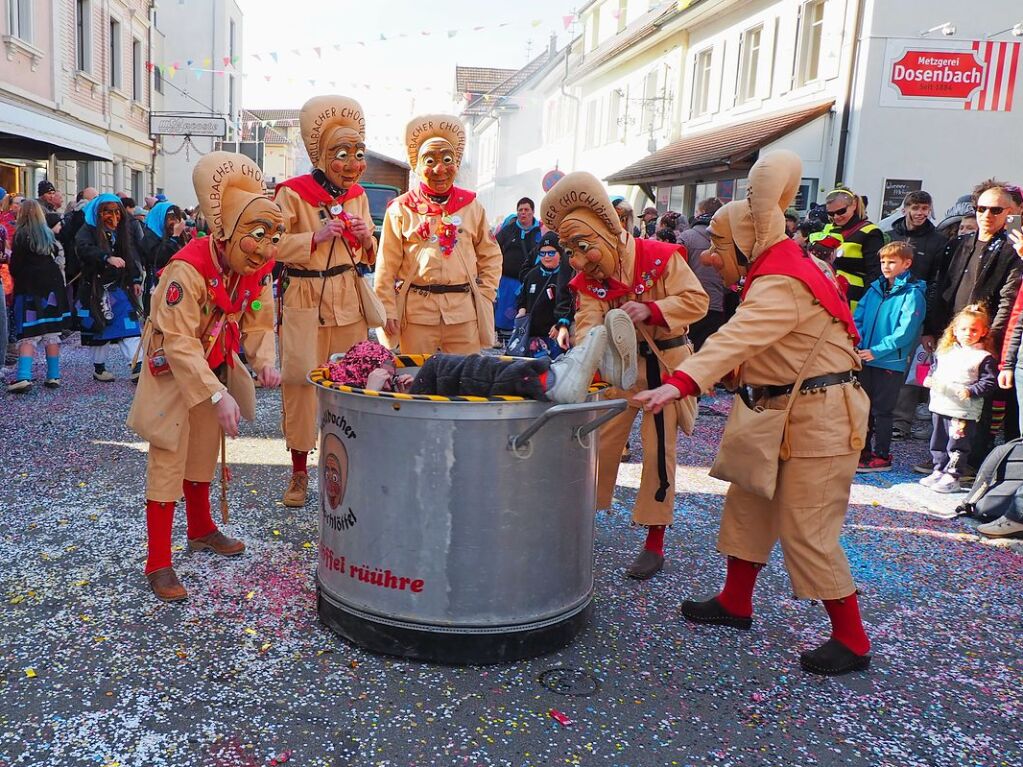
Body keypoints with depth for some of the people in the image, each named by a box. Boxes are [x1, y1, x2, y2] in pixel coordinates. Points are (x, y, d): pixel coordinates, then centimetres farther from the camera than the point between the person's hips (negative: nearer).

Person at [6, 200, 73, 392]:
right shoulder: (49, 235, 5)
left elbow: (15, 267, -5)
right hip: (52, 289, 4)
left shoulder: (20, 236, -8)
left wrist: (19, 278, 12)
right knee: (52, 333, 8)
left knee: (28, 334, -3)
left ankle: (24, 376, -15)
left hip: (29, 291, -4)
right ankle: (53, 376, 10)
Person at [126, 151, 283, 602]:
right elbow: (179, 343, -33)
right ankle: (158, 563, 7)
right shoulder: (188, 268, -33)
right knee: (168, 462, -3)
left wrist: (264, 362, -25)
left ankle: (201, 530, 40)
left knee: (205, 452, 21)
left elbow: (258, 322, -4)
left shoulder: (258, 269, -11)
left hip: (216, 368, 7)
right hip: (173, 373, -7)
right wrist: (218, 395, -41)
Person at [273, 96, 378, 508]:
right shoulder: (293, 193, -7)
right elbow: (274, 246, -10)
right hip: (305, 301, -4)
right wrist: (315, 237, -21)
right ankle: (299, 472, 14)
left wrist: (366, 239, -5)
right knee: (300, 381, -1)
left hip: (349, 300, 5)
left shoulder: (357, 195, 10)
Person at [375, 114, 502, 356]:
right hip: (416, 310, -1)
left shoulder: (472, 206, 8)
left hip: (464, 311, 1)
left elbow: (491, 255, 14)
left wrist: (484, 296, 4)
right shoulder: (401, 209, 3)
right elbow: (387, 266, 2)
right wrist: (388, 310, -2)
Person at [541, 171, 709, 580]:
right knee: (601, 442, 9)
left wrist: (650, 309, -34)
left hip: (664, 362, -4)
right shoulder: (588, 280, -5)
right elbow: (588, 323, -19)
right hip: (621, 363, 4)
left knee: (659, 450, -1)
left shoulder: (658, 256, -17)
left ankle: (655, 544, 9)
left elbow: (696, 300, -19)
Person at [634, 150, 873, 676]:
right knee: (747, 503, 15)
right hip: (786, 414, 11)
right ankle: (735, 604, 30)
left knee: (806, 531, -5)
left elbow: (737, 338, -38)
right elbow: (748, 345, 15)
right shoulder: (774, 275, 14)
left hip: (820, 416, -11)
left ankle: (852, 642, 11)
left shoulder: (781, 284, -21)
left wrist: (680, 383, -50)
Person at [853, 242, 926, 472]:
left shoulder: (913, 294, -10)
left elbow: (905, 332, -17)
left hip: (891, 361, -6)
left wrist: (876, 351, -21)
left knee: (881, 410, 2)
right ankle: (863, 450, 27)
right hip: (866, 359, 6)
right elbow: (858, 317, 8)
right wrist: (858, 343, -8)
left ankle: (881, 456, 14)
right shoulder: (876, 289, 9)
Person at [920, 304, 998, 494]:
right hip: (940, 406, 6)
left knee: (957, 445, -1)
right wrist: (929, 379, 5)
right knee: (938, 443, 16)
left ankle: (951, 477, 6)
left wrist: (970, 391, -20)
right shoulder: (945, 351, 10)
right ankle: (939, 472, 29)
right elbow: (934, 369, 23)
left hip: (964, 411, -6)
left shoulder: (984, 357, -7)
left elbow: (989, 383, -9)